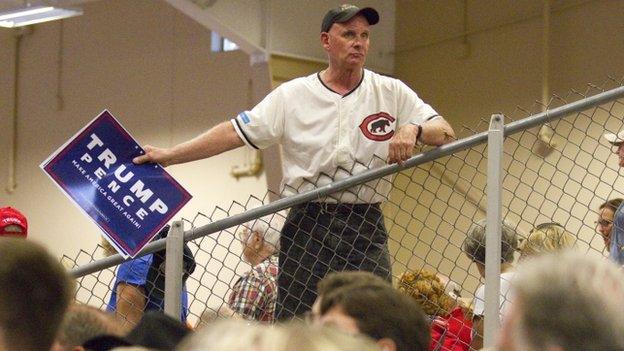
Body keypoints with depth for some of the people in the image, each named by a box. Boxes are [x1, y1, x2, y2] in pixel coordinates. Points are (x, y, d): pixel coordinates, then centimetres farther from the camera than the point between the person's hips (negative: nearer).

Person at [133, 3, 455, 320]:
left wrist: (413, 129, -20)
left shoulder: (392, 93, 7)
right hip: (306, 226, 0)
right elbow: (235, 132, 5)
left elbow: (446, 133, 3)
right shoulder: (291, 96, 7)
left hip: (366, 229, 0)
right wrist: (168, 156, 1)